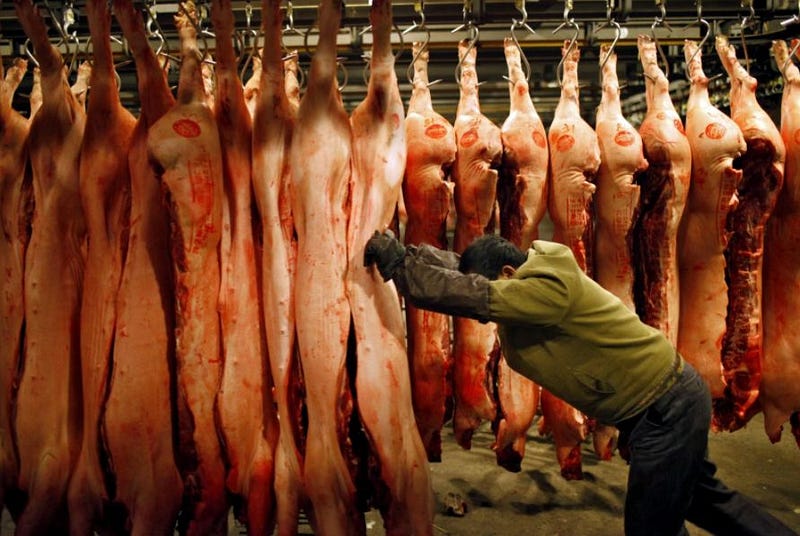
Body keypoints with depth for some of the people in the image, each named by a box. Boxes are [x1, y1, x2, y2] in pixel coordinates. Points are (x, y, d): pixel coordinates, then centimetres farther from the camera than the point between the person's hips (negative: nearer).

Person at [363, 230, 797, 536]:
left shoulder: (549, 287, -28)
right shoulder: (525, 291, 1)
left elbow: (469, 295, -36)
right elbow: (455, 270, 1)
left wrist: (396, 261, -30)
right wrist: (400, 251, -12)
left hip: (664, 410, -10)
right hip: (667, 399, 10)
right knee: (700, 496, 27)